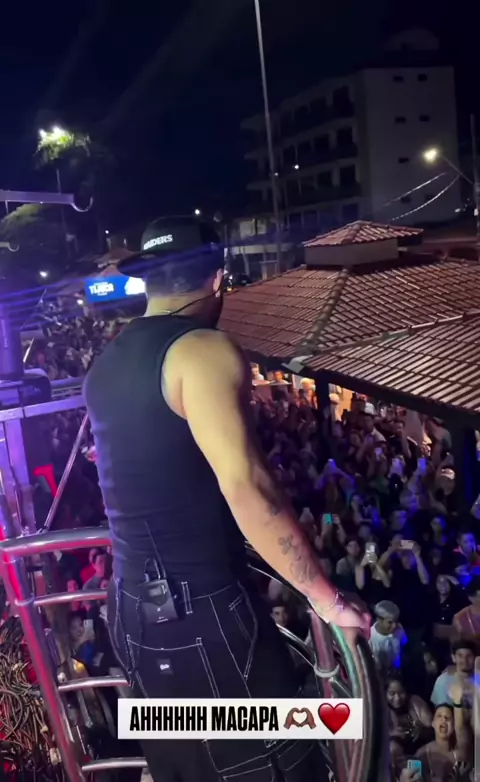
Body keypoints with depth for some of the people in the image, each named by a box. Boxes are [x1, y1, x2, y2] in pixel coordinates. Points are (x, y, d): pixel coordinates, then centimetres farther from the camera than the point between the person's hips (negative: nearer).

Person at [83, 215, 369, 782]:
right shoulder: (203, 350, -15)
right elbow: (246, 488, -24)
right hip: (202, 609, -8)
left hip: (132, 606, 8)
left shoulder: (105, 364, 10)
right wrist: (326, 598, -15)